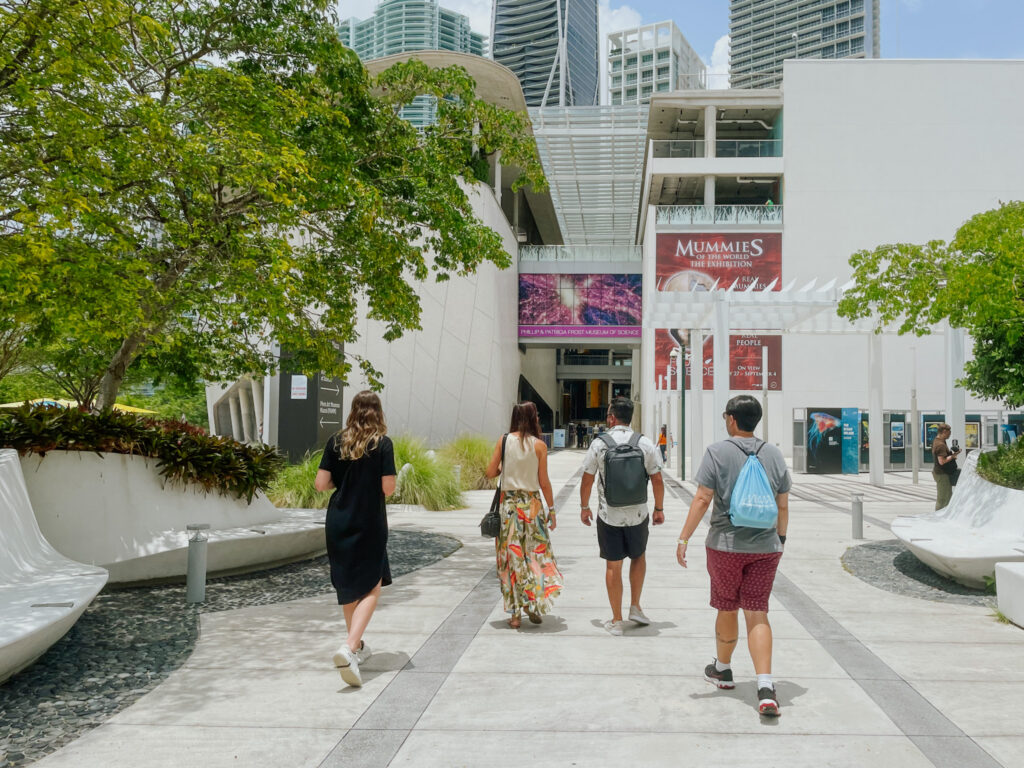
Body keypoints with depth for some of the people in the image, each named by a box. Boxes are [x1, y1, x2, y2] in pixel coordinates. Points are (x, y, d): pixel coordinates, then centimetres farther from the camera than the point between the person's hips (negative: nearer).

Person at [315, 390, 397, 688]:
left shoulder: (336, 442, 0)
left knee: (348, 587, 19)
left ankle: (356, 646, 32)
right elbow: (388, 488, -13)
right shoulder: (383, 443, -9)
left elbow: (321, 483, -2)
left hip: (338, 523, 4)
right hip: (370, 525, -4)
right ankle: (349, 648, -17)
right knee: (371, 587, 3)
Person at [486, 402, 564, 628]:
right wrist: (551, 509, 6)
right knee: (535, 555, 11)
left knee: (511, 557, 7)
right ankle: (535, 608, 14)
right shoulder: (539, 445, -5)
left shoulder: (504, 441, -1)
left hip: (508, 503, 2)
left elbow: (491, 472, 0)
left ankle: (514, 614, 9)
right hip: (532, 503, -1)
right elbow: (544, 482, -4)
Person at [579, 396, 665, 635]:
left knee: (613, 566, 7)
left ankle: (616, 621, 14)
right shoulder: (645, 444, -4)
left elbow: (587, 481, -3)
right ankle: (635, 607, 22)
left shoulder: (599, 444, -7)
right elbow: (657, 481, -2)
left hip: (608, 515, -1)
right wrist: (659, 509, 11)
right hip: (638, 515, 1)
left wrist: (584, 507, 11)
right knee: (638, 556, 24)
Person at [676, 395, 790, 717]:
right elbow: (783, 505, 7)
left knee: (727, 609, 15)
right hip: (765, 546, 3)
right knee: (757, 614, 3)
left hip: (726, 544, -2)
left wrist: (684, 537, -8)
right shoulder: (774, 454, 4)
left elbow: (702, 499, -12)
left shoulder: (717, 452, -8)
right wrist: (780, 539, 19)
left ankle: (722, 669, 35)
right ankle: (765, 687, -10)